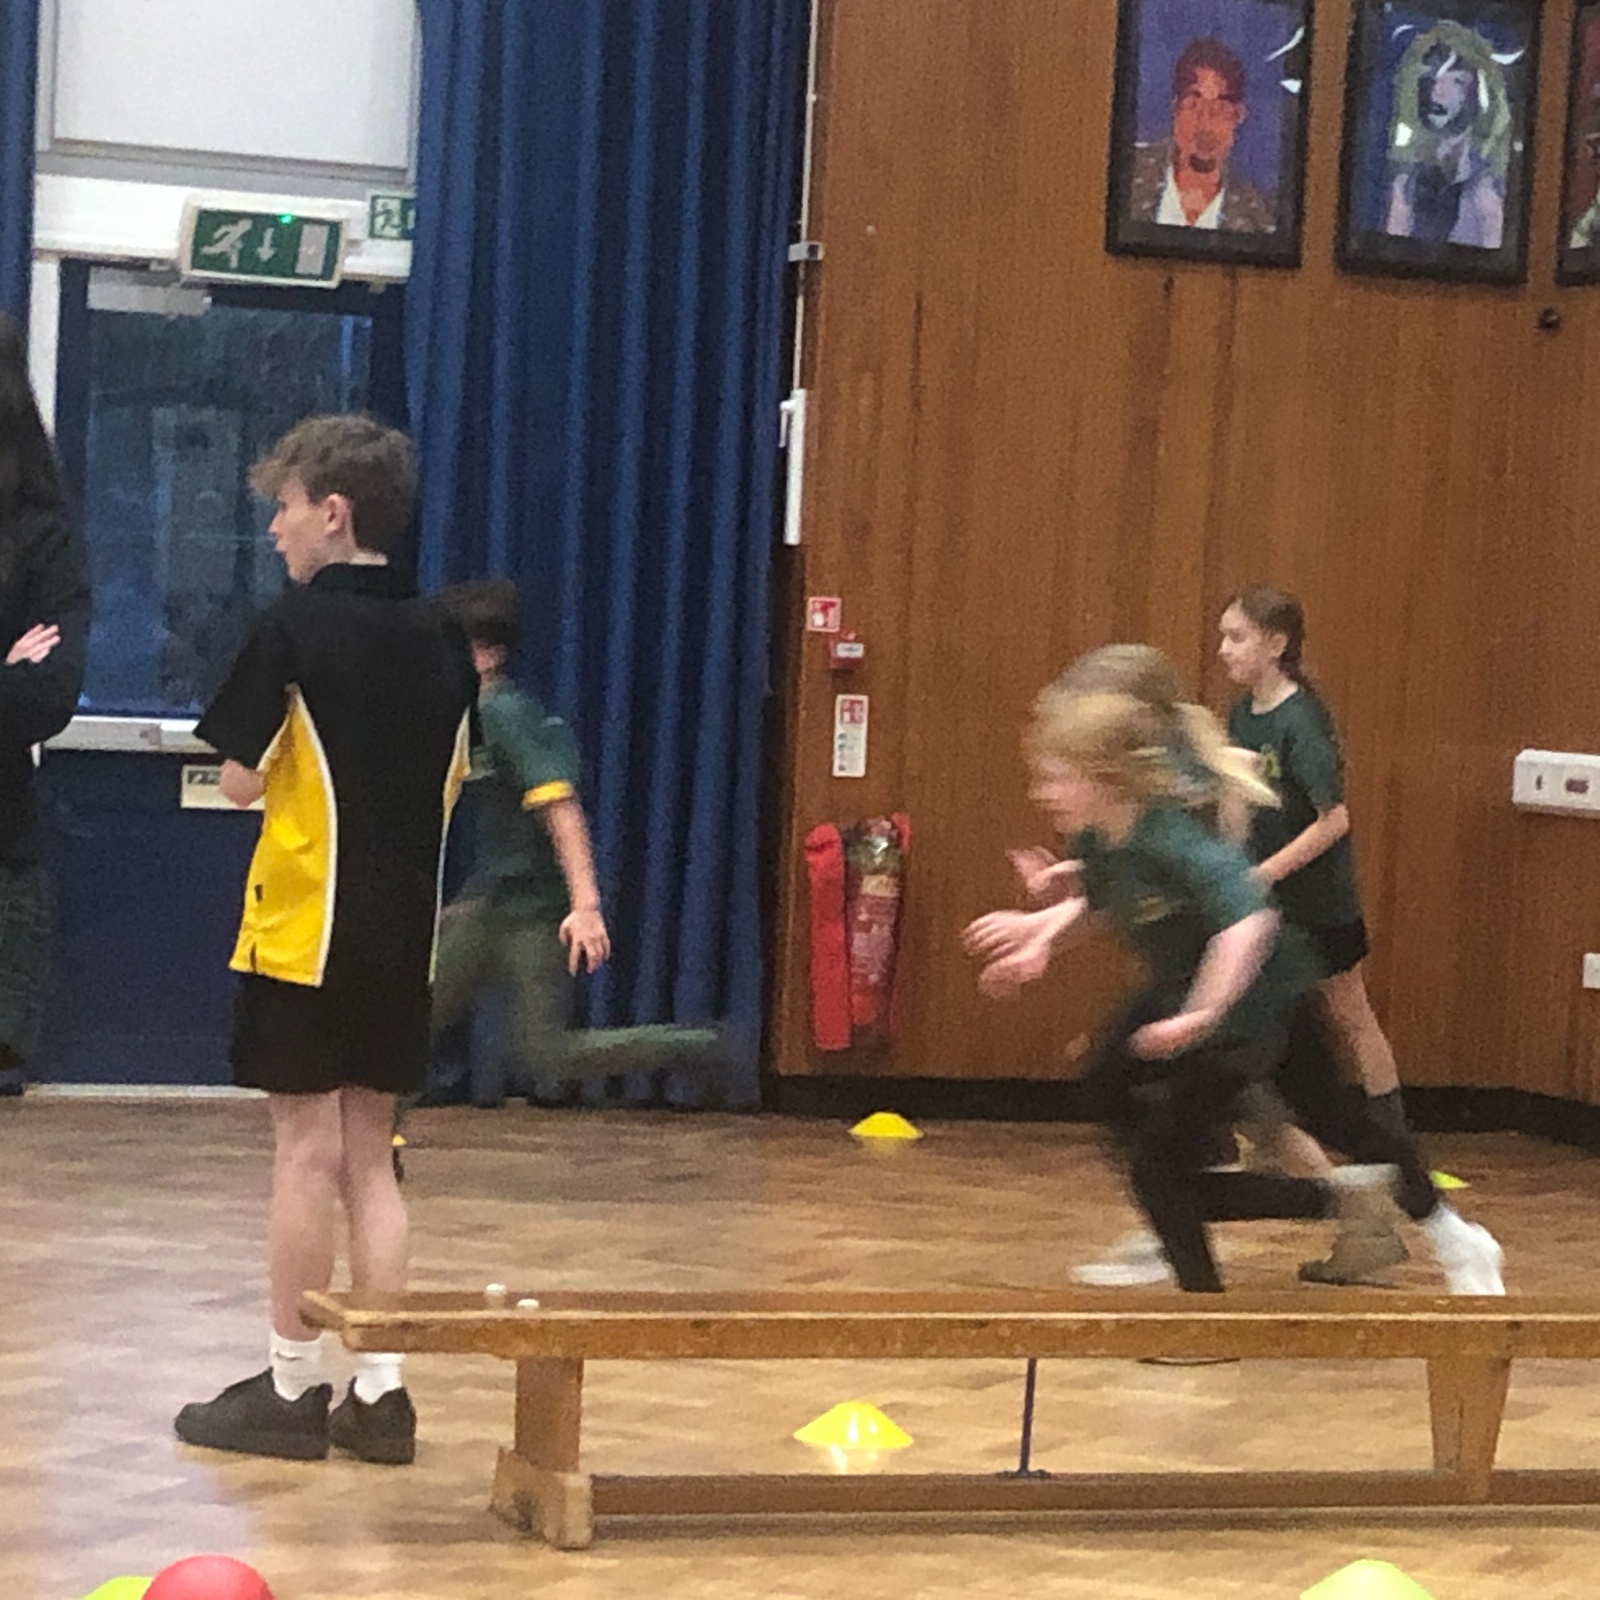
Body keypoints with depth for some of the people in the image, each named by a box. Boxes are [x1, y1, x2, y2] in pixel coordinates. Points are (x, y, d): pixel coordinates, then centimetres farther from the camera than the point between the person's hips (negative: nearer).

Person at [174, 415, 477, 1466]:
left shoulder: (298, 626, -11)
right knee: (368, 1156, 11)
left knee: (308, 1150, 0)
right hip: (406, 934, 6)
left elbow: (243, 780, -8)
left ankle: (292, 1388, 6)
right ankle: (380, 1390, 10)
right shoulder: (442, 636, 7)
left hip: (307, 927, -6)